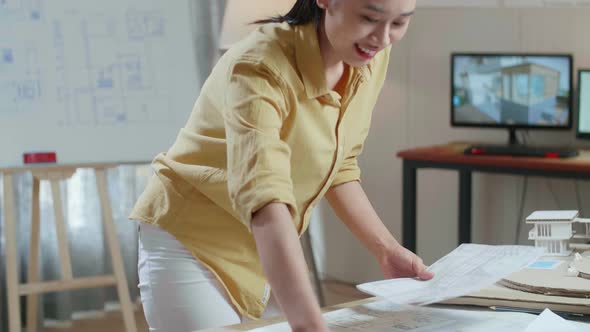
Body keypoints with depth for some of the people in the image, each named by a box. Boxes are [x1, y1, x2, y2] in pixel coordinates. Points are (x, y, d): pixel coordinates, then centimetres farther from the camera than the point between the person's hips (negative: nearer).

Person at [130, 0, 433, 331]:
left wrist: (387, 249, -1)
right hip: (190, 247, -6)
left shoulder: (372, 58, -8)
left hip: (266, 253, 6)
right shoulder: (260, 67, -30)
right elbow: (264, 198, -43)